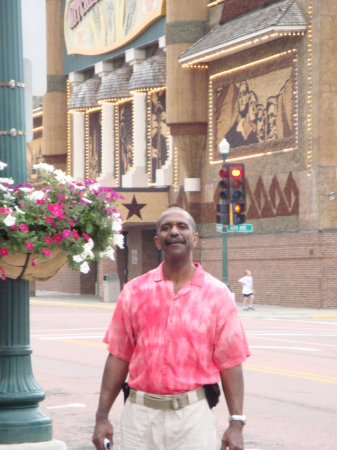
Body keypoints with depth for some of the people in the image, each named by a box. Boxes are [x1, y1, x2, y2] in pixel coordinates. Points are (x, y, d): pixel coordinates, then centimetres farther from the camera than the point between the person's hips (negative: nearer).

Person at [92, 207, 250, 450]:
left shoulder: (217, 294, 2)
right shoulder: (134, 292, 8)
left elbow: (229, 363, -1)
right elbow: (119, 357, 8)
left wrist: (236, 423, -7)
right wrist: (102, 416, 4)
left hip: (193, 412, -2)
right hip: (141, 413, 2)